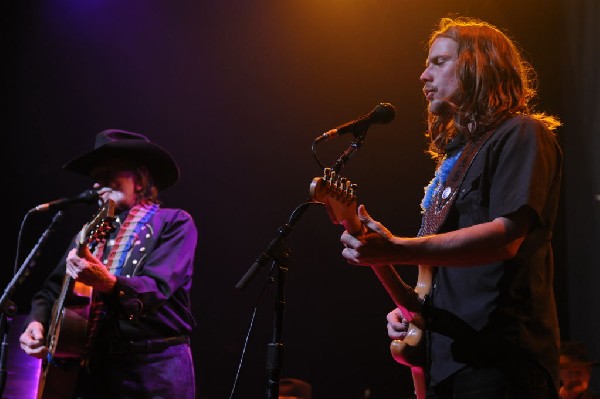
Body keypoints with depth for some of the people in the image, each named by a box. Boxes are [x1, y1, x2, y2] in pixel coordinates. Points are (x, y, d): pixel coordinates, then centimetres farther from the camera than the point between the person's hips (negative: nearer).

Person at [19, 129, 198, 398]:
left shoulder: (174, 223, -2)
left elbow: (156, 288, -17)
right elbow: (52, 289, 14)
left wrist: (107, 282, -34)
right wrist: (37, 322, -6)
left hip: (155, 369, -5)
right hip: (93, 366, 5)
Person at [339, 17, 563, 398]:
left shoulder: (521, 135, -4)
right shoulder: (456, 152, 22)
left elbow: (506, 235, -20)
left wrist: (396, 250, -27)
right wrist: (410, 306, 8)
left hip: (499, 357, -8)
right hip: (444, 358, 8)